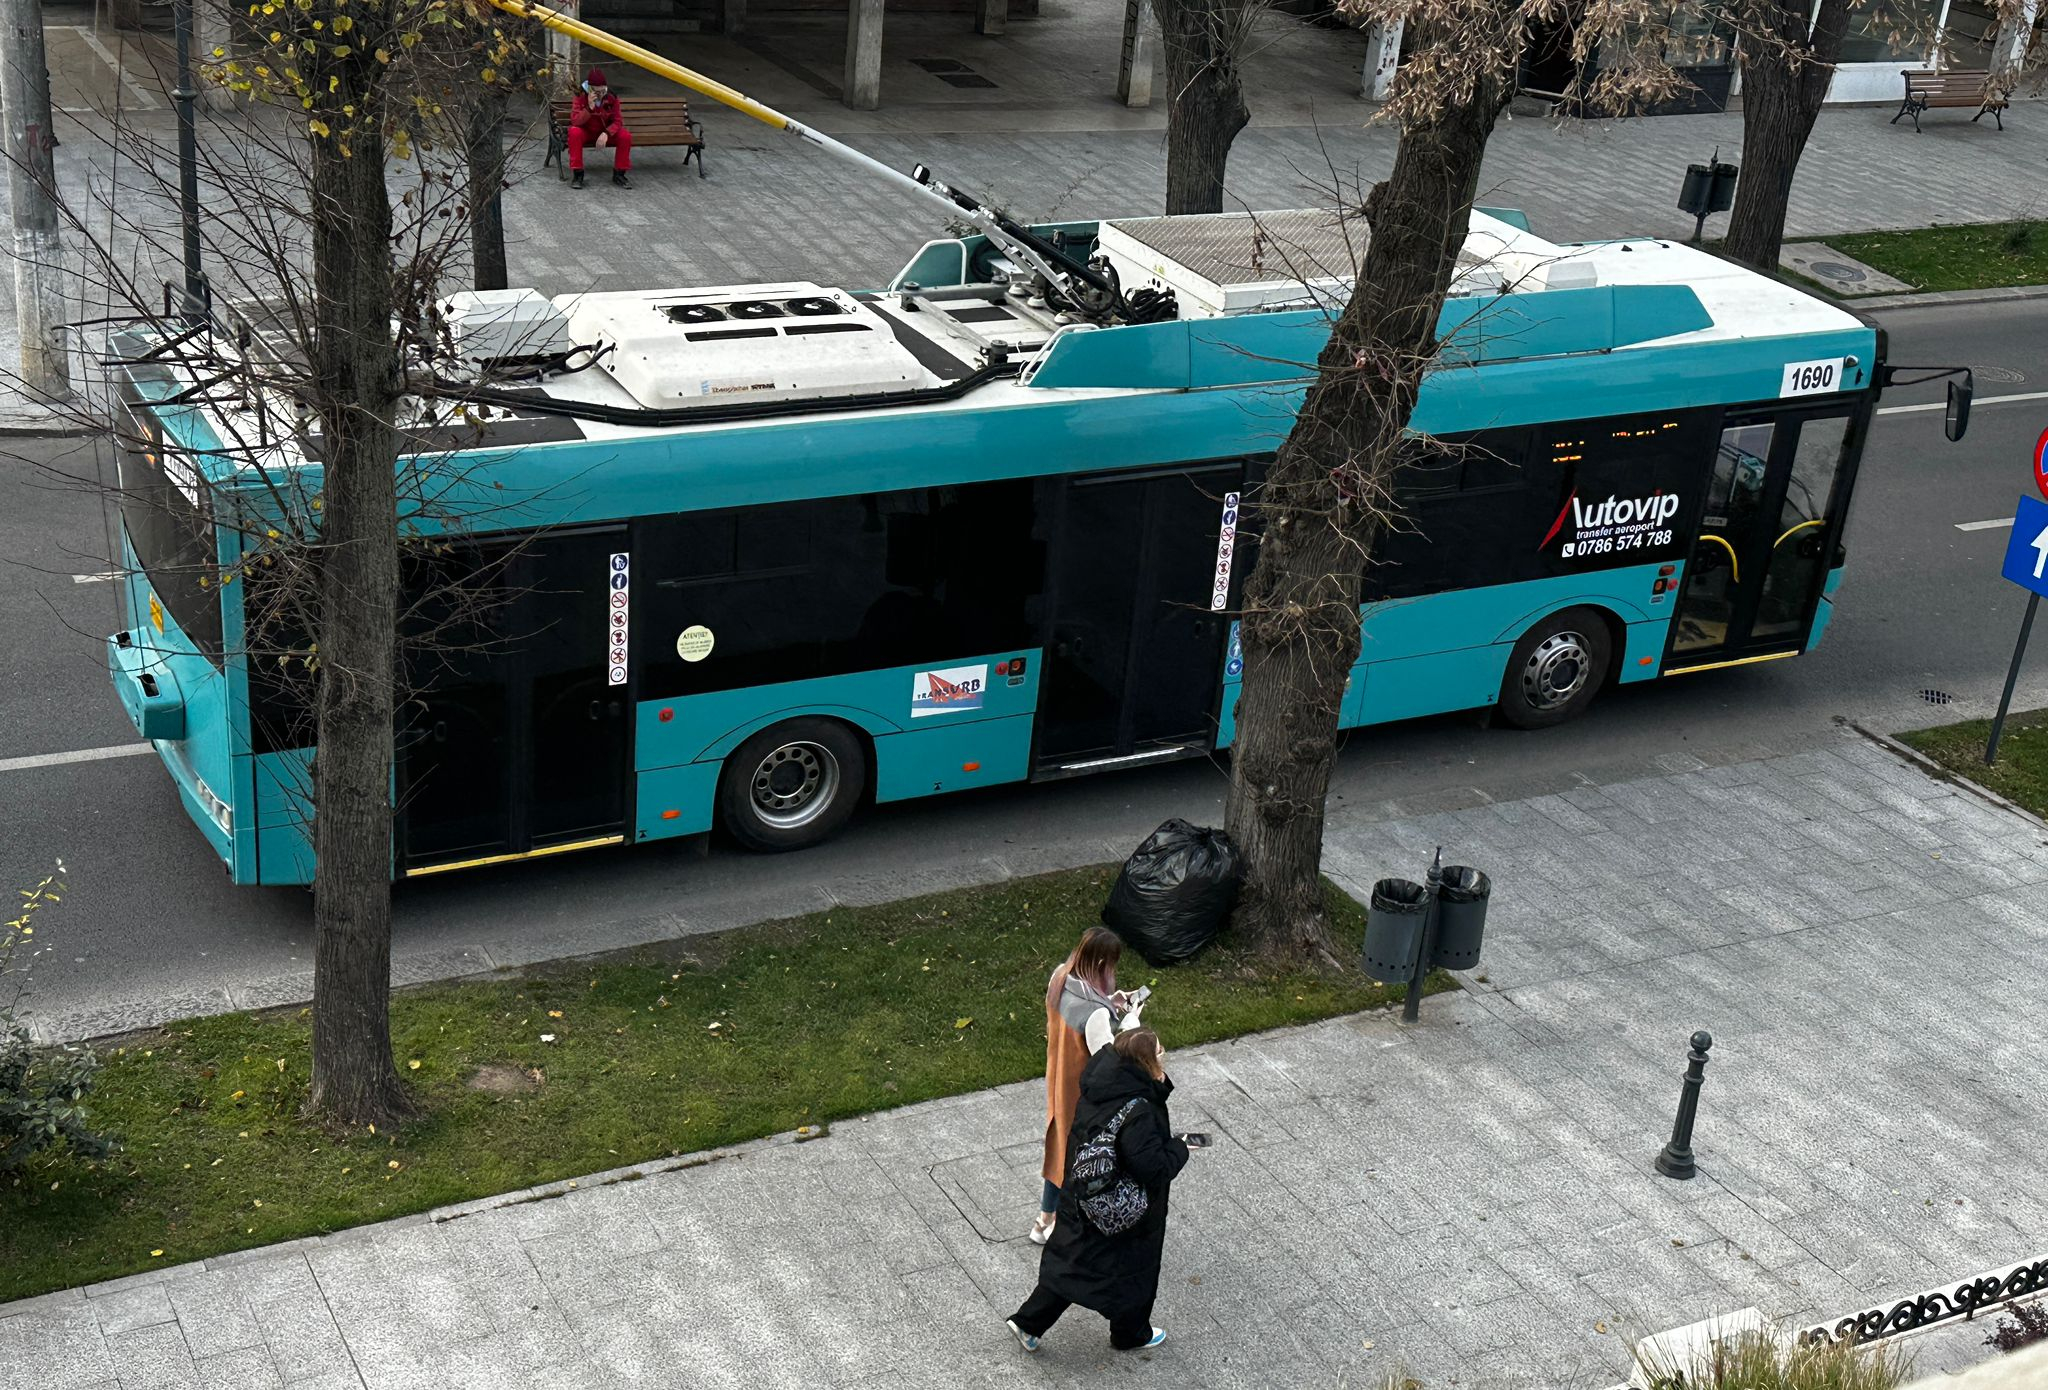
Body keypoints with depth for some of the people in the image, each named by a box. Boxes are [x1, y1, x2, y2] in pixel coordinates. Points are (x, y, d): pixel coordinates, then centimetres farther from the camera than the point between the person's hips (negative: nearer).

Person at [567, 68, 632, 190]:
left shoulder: (612, 97, -12)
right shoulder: (581, 96, -17)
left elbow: (618, 121, -11)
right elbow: (575, 121, -24)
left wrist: (606, 133, -31)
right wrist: (589, 107, -38)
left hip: (606, 132, 2)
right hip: (586, 132, -2)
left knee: (626, 136, -25)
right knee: (574, 133, -35)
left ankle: (619, 174, -8)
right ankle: (577, 174, -26)